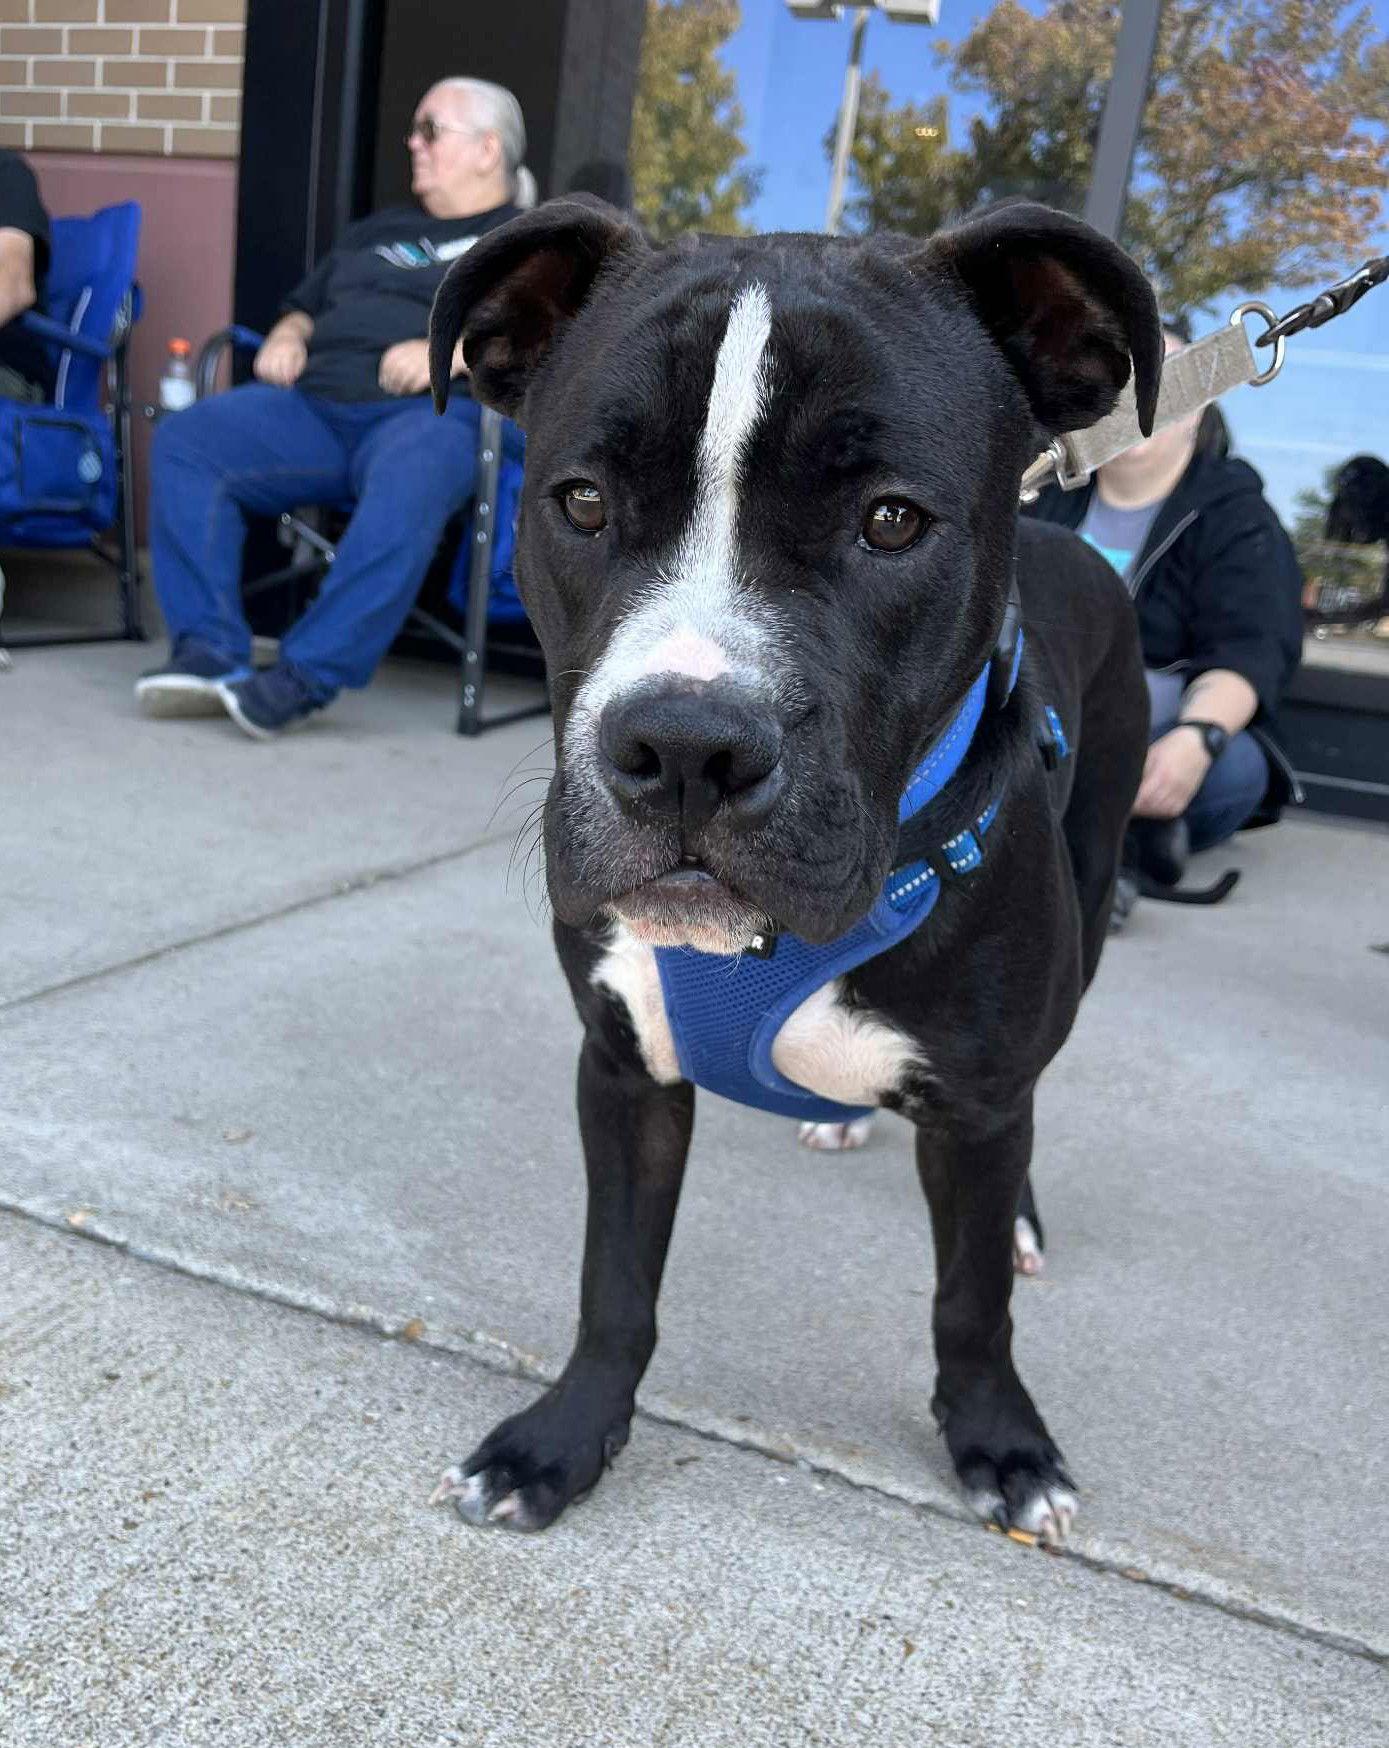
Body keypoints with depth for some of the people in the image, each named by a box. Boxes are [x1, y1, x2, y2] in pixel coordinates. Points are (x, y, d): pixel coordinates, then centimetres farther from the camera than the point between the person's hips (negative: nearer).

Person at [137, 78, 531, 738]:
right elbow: (304, 305, 41)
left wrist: (451, 352, -15)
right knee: (185, 440, -19)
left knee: (410, 485, -42)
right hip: (313, 404, 6)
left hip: (429, 412, -5)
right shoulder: (376, 230, 36)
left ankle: (305, 678, -39)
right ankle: (208, 652, -26)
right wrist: (283, 337, 16)